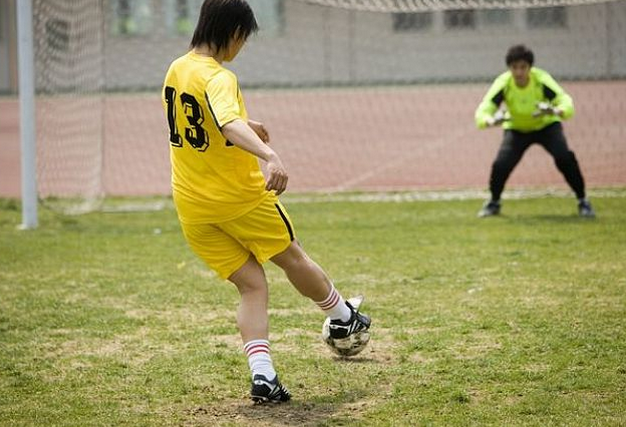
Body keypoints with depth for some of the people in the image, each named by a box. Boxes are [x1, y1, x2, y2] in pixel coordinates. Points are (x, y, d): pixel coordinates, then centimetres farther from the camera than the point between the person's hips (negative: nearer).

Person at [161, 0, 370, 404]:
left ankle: (262, 374, -6)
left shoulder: (176, 70, 6)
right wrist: (269, 155, -57)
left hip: (193, 209, 7)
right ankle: (344, 318, 41)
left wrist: (247, 124, 30)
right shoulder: (218, 77, -22)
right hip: (241, 198, -7)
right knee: (294, 258, 18)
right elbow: (230, 126, -42)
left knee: (252, 285, 9)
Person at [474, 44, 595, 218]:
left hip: (546, 125, -1)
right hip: (516, 129, 1)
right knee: (501, 164, -19)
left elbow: (567, 103, -38)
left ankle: (583, 201, -4)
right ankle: (494, 202, 11)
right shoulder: (503, 84, -27)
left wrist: (555, 111, -61)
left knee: (565, 157, -24)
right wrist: (492, 121, -58)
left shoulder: (542, 80, -30)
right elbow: (482, 112, -34)